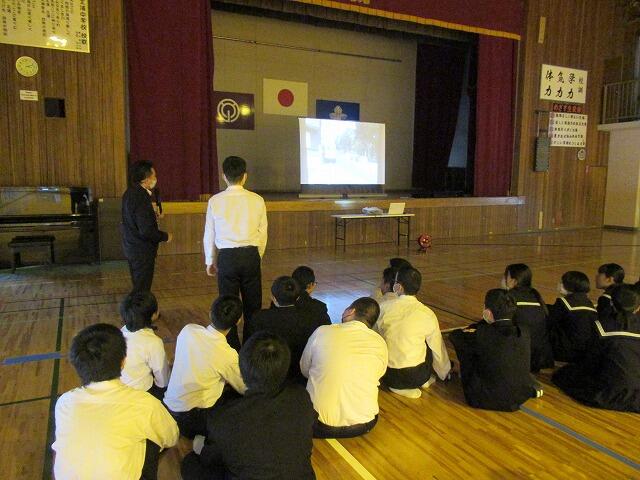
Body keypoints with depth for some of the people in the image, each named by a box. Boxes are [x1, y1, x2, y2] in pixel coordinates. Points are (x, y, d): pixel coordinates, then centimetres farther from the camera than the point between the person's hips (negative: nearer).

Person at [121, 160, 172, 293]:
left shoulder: (130, 193, 5)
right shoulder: (142, 199, -25)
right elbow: (146, 231, -28)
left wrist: (153, 213, 13)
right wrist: (165, 236, -14)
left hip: (131, 247, 10)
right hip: (142, 251, -9)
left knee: (138, 286, 20)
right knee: (142, 289, 0)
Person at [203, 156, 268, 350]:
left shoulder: (215, 201, -3)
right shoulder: (257, 200, -2)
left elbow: (209, 235, 4)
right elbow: (262, 233, 4)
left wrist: (210, 261, 17)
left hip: (227, 256, -1)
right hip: (251, 255, 1)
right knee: (253, 304, 12)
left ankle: (233, 347, 16)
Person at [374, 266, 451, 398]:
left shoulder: (384, 308, -10)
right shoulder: (428, 314, -10)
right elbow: (438, 349, 4)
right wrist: (445, 374, 24)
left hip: (388, 376, 0)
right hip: (417, 376, 0)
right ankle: (424, 381, 20)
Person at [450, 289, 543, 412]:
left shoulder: (482, 336, -22)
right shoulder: (524, 334, -9)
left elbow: (454, 335, -4)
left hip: (487, 400, -5)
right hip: (521, 398, 6)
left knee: (465, 349, 5)